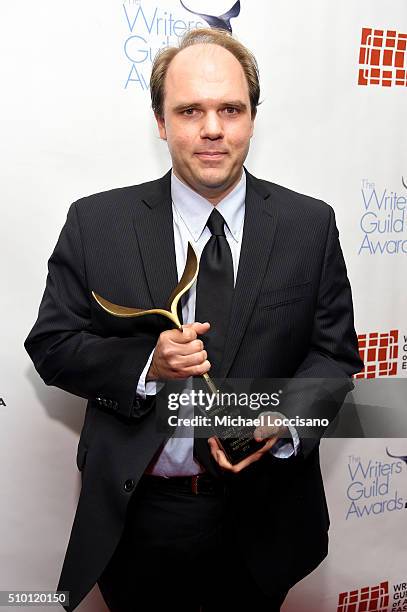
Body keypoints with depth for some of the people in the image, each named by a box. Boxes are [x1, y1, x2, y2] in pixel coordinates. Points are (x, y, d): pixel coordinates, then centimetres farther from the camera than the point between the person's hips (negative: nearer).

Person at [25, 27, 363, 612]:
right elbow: (50, 345, -4)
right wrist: (145, 365, -21)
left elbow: (335, 353, 0)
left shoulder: (311, 224, -5)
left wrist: (285, 423, -19)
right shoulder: (96, 223, -7)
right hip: (137, 516, 0)